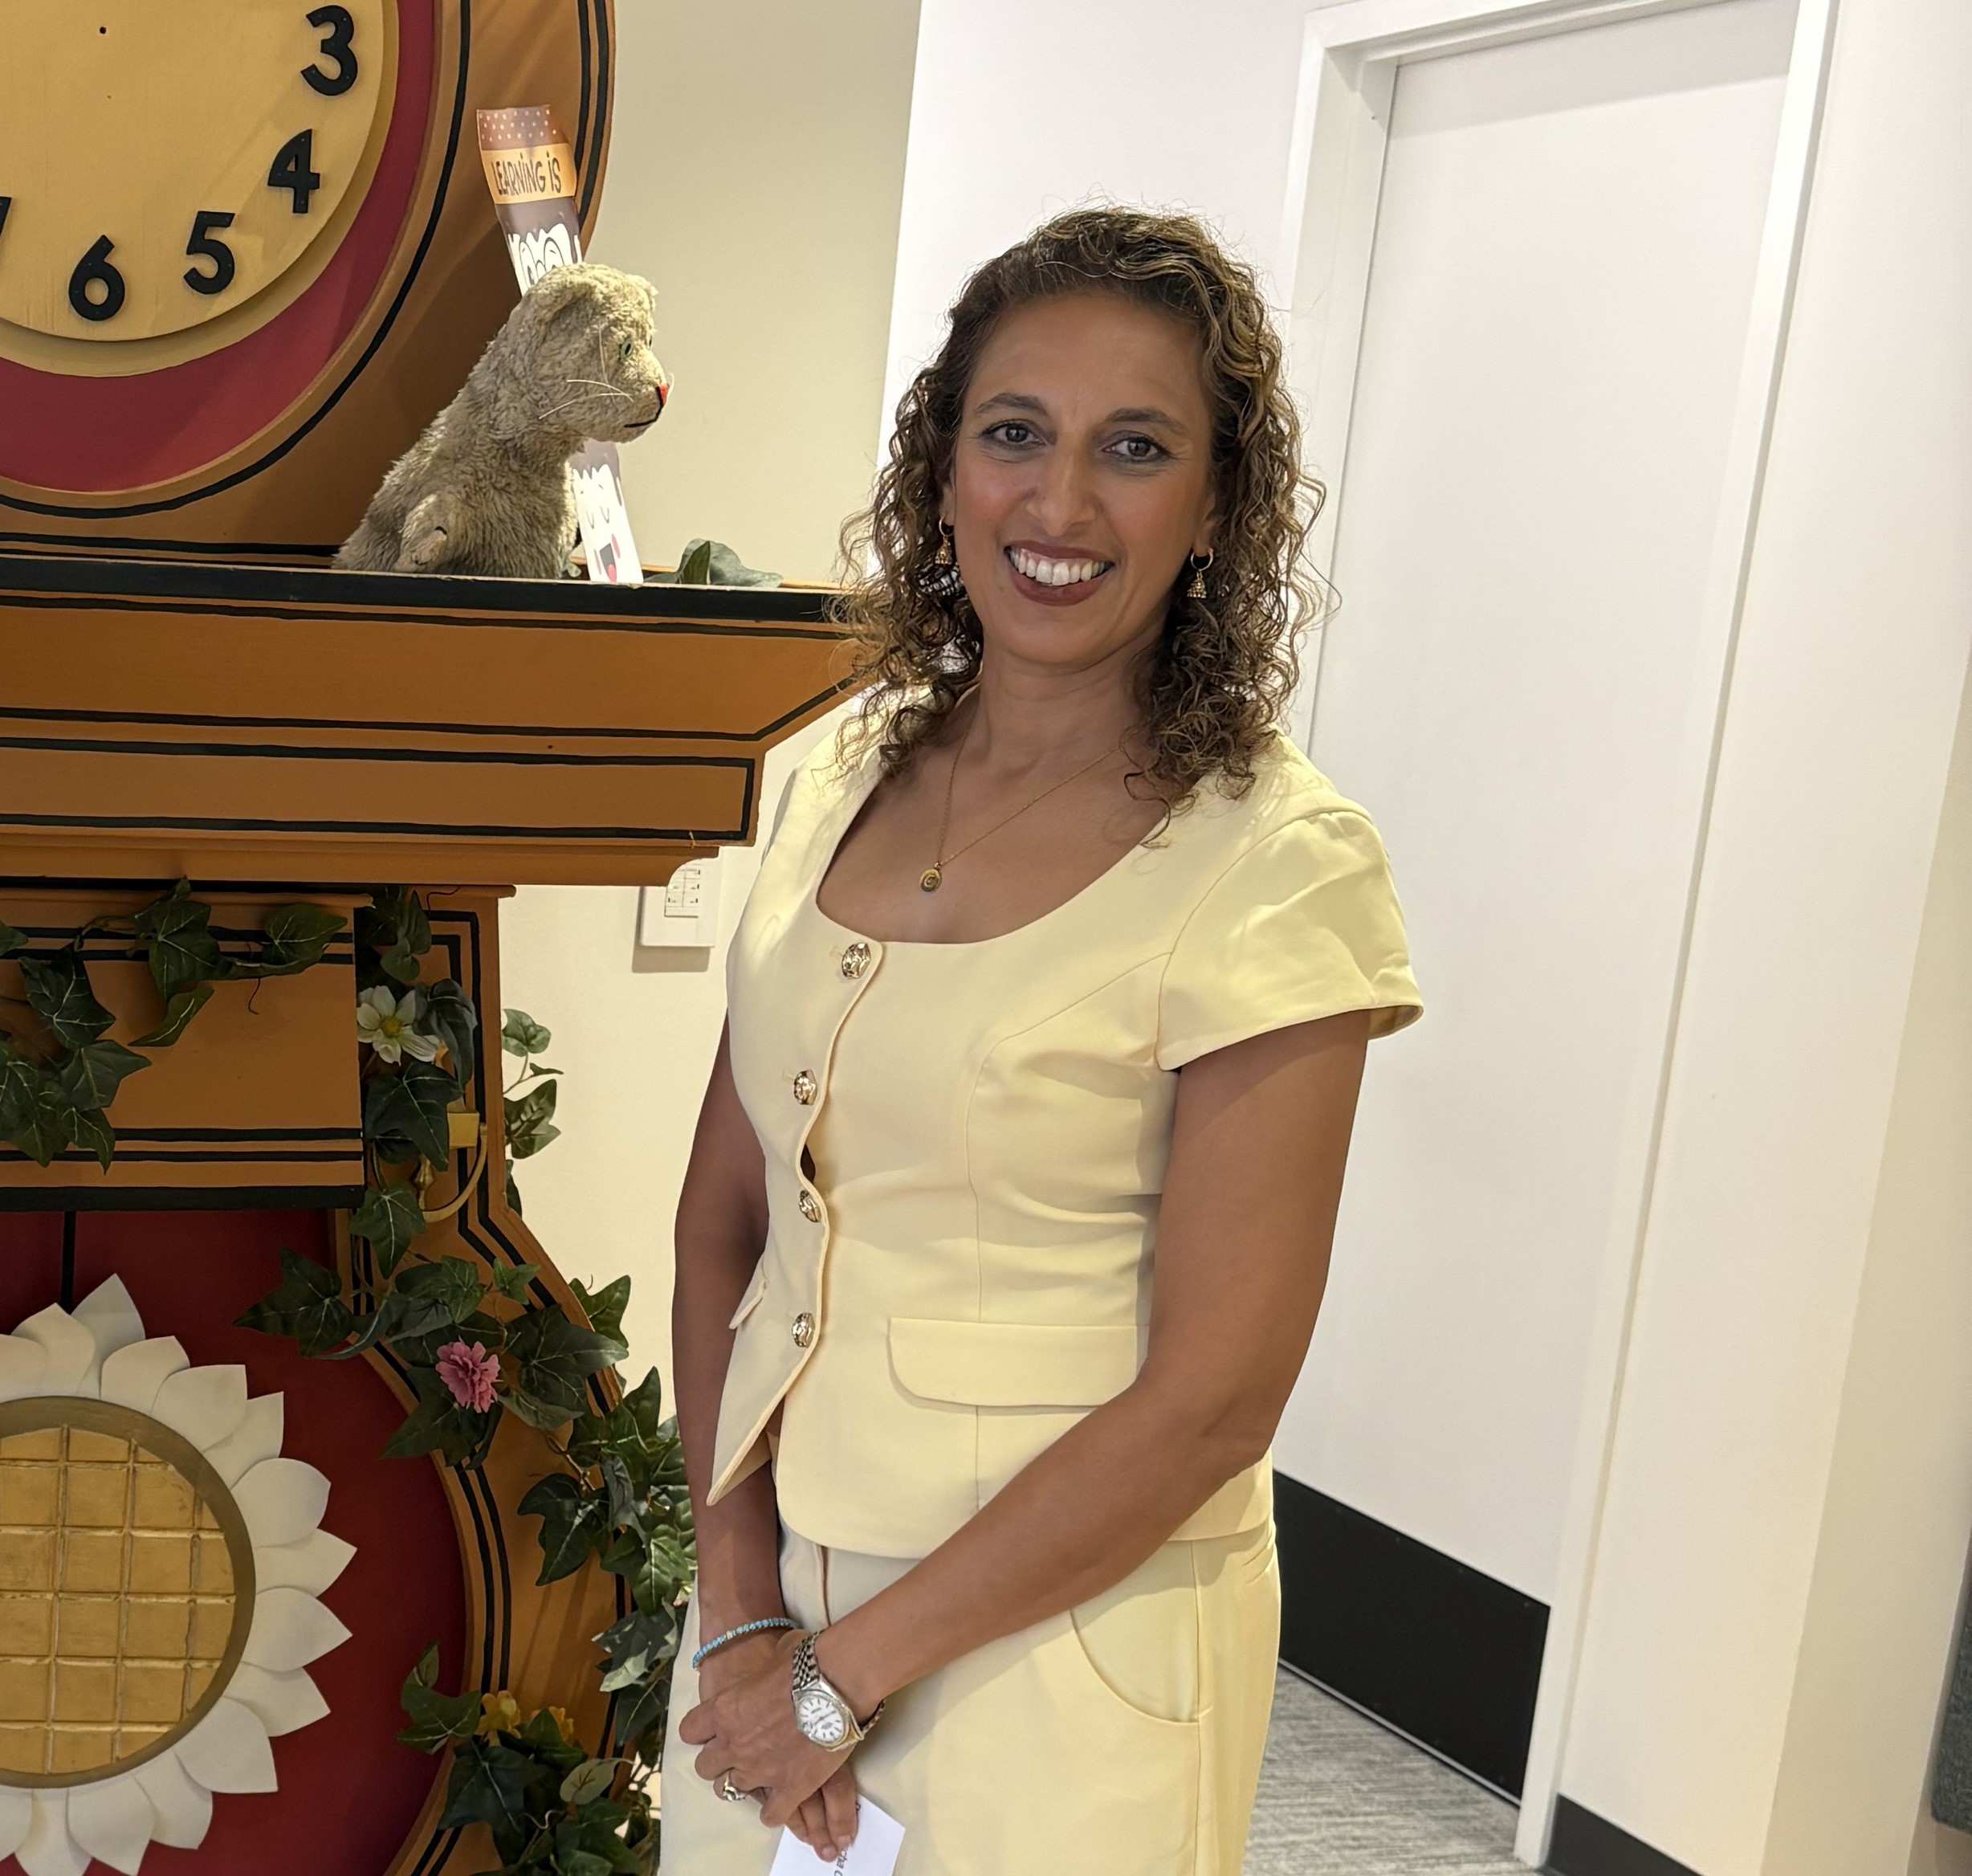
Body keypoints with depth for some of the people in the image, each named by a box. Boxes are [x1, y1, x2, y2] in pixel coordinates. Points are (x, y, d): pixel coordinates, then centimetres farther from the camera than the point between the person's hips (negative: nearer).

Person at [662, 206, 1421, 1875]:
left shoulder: (1276, 863, -16)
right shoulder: (845, 791, 1)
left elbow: (1209, 1401, -17)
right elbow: (722, 1223, 2)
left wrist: (847, 1674, -13)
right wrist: (741, 1606, -8)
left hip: (1061, 1639, -5)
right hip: (777, 1581, 5)